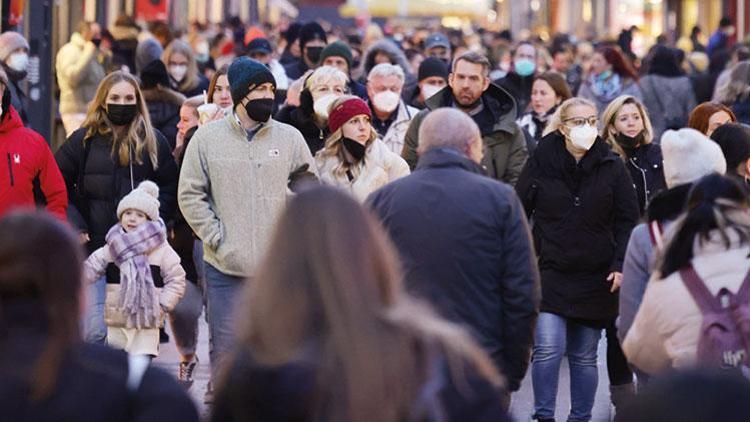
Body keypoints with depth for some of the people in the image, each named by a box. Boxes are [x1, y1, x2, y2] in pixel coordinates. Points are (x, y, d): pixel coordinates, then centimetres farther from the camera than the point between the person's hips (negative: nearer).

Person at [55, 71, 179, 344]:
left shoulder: (153, 142, 6)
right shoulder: (84, 140, 2)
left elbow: (170, 189, 9)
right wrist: (74, 225, -5)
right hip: (93, 247, -1)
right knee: (95, 330, -7)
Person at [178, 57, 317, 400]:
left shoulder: (290, 138, 5)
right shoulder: (207, 137, 2)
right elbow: (190, 195, 3)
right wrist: (215, 238, -6)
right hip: (225, 267, -1)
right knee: (225, 345, 2)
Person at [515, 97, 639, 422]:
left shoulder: (612, 167, 2)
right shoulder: (540, 163, -1)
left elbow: (628, 221, 4)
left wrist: (620, 265, -6)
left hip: (595, 278, 2)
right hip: (550, 271, -1)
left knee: (584, 356, 9)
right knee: (548, 349, -13)